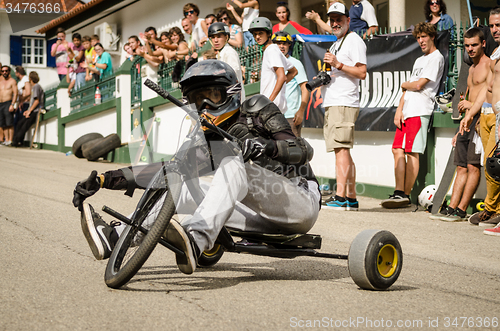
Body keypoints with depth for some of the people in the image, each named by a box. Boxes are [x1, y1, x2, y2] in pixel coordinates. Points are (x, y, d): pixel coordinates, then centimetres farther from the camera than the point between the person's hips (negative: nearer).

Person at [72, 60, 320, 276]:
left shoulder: (256, 110, 2)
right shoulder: (209, 141, 17)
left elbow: (304, 151, -9)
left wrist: (268, 146, -32)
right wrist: (104, 180, 3)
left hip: (301, 201, -5)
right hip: (266, 218, 5)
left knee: (233, 165, -29)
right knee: (187, 189, -8)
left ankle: (196, 240, -52)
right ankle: (113, 237, -21)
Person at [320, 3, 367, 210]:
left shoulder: (354, 41, -4)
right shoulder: (335, 44, 26)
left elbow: (362, 73, -13)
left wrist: (337, 64, -19)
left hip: (344, 103, -10)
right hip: (331, 104, 10)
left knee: (341, 149, -17)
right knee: (342, 151, 8)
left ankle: (340, 197, -22)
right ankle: (351, 198, 10)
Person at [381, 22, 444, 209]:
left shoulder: (436, 58, -3)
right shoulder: (419, 60, 26)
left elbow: (419, 85, -11)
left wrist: (404, 85, 10)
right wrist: (399, 110, 7)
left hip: (419, 111, -9)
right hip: (406, 111, 9)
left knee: (412, 152, -9)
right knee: (398, 150, 0)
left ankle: (405, 195, -8)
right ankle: (399, 193, -1)